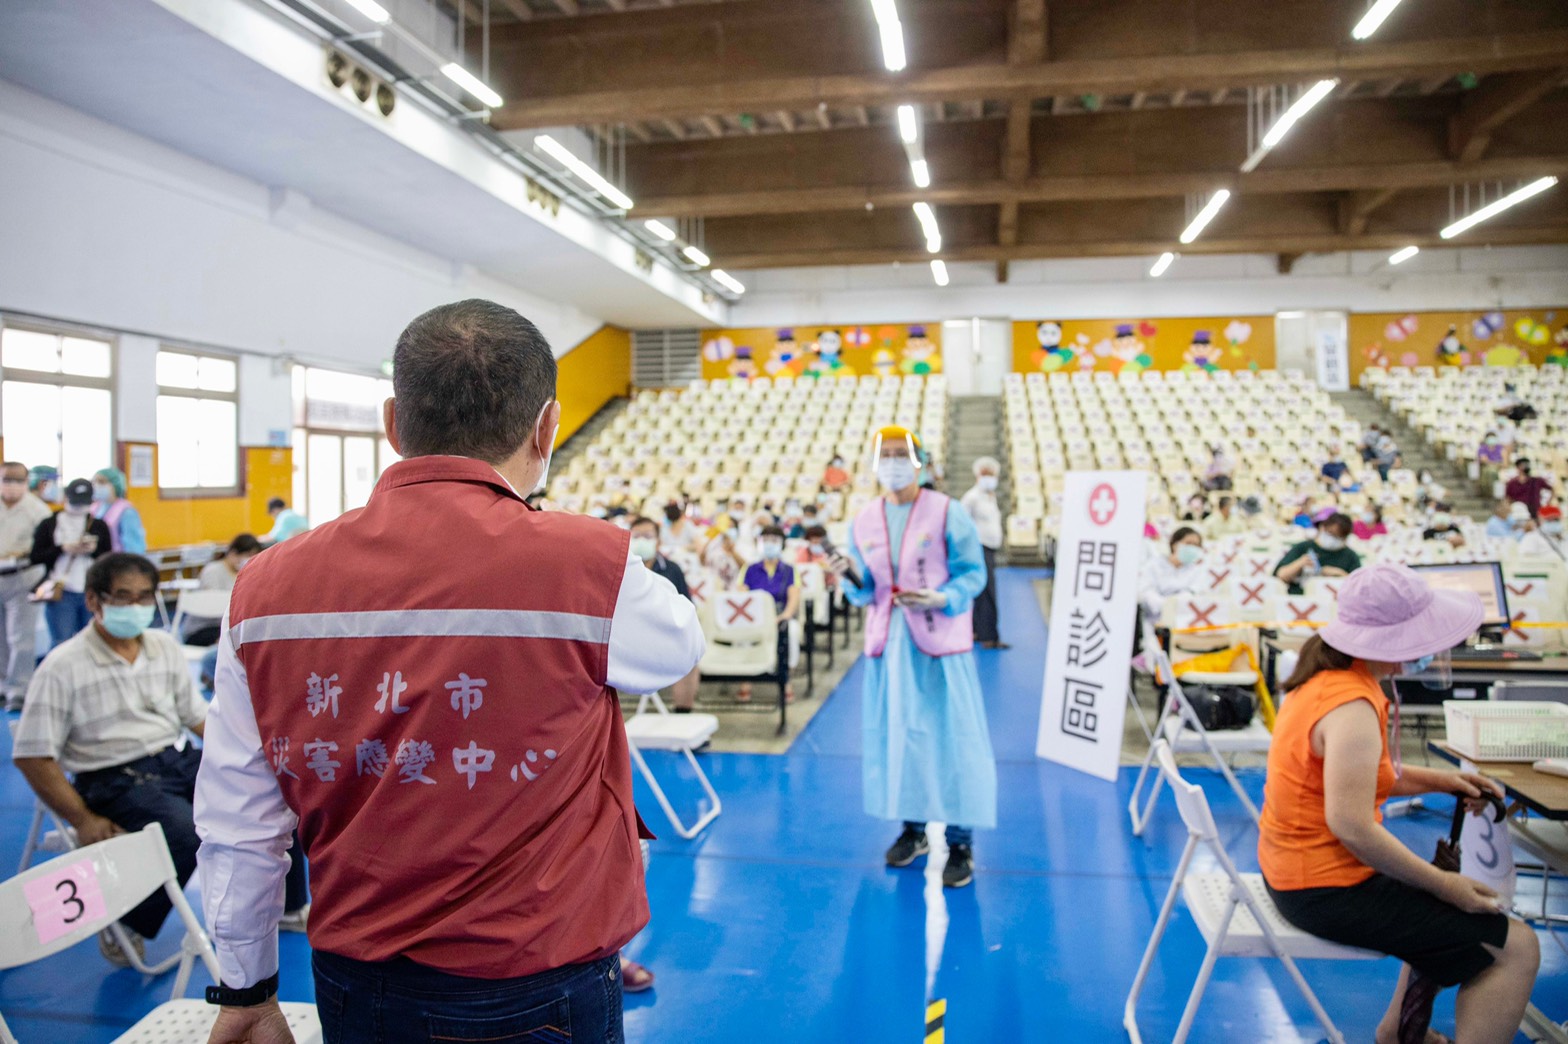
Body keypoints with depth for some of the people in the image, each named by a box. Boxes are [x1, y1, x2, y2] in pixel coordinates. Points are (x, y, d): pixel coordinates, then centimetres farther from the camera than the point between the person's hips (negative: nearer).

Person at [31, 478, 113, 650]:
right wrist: (62, 549, -13)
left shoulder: (99, 526, 10)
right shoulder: (48, 525, 5)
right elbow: (35, 557, -1)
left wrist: (95, 550, -11)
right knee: (61, 644, -4)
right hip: (60, 592, -2)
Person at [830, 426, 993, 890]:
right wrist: (853, 576, -11)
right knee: (896, 732, 10)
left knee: (951, 734, -1)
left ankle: (961, 843, 11)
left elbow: (973, 573, -6)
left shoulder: (948, 513, -5)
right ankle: (913, 828, 28)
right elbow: (864, 592, 11)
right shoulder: (863, 521, 8)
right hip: (887, 642, 4)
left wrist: (942, 599, -22)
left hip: (939, 641, -4)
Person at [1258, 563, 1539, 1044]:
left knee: (1454, 906, 29)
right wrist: (1442, 884, -18)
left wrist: (1439, 781, 6)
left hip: (1297, 864, 10)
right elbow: (1351, 825, -30)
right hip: (1327, 889, -10)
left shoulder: (1328, 675, 3)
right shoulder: (1352, 707, -26)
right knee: (1517, 947, -1)